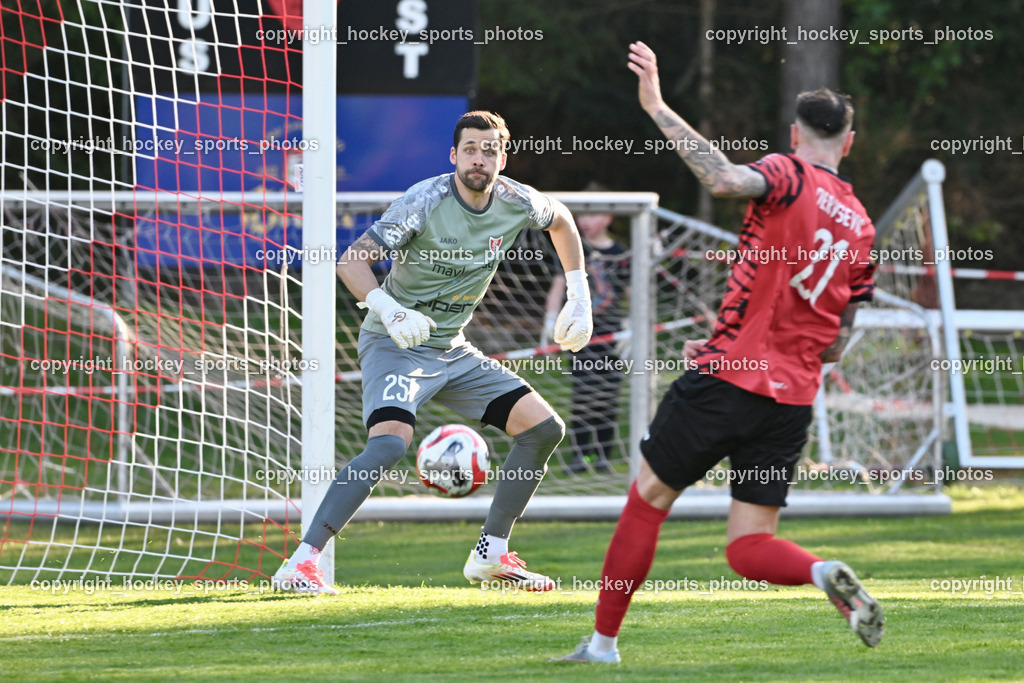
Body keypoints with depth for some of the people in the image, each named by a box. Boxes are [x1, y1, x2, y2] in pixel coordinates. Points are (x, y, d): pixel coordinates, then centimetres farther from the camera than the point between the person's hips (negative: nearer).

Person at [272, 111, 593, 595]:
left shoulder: (516, 203, -3)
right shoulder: (425, 202, -20)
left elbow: (561, 220, 21)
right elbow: (351, 261, -23)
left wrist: (579, 296, 16)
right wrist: (388, 309, -39)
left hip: (453, 350, 7)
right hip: (396, 342, -7)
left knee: (544, 428, 0)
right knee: (391, 441, -31)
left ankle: (490, 556, 11)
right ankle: (301, 563, -31)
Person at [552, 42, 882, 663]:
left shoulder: (790, 176, -5)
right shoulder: (861, 228, 15)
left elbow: (726, 179, -29)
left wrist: (659, 108, -24)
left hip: (726, 380, -5)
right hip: (793, 397, 5)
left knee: (648, 499, 12)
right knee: (750, 547, 7)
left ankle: (604, 641, 16)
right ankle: (826, 574, -24)